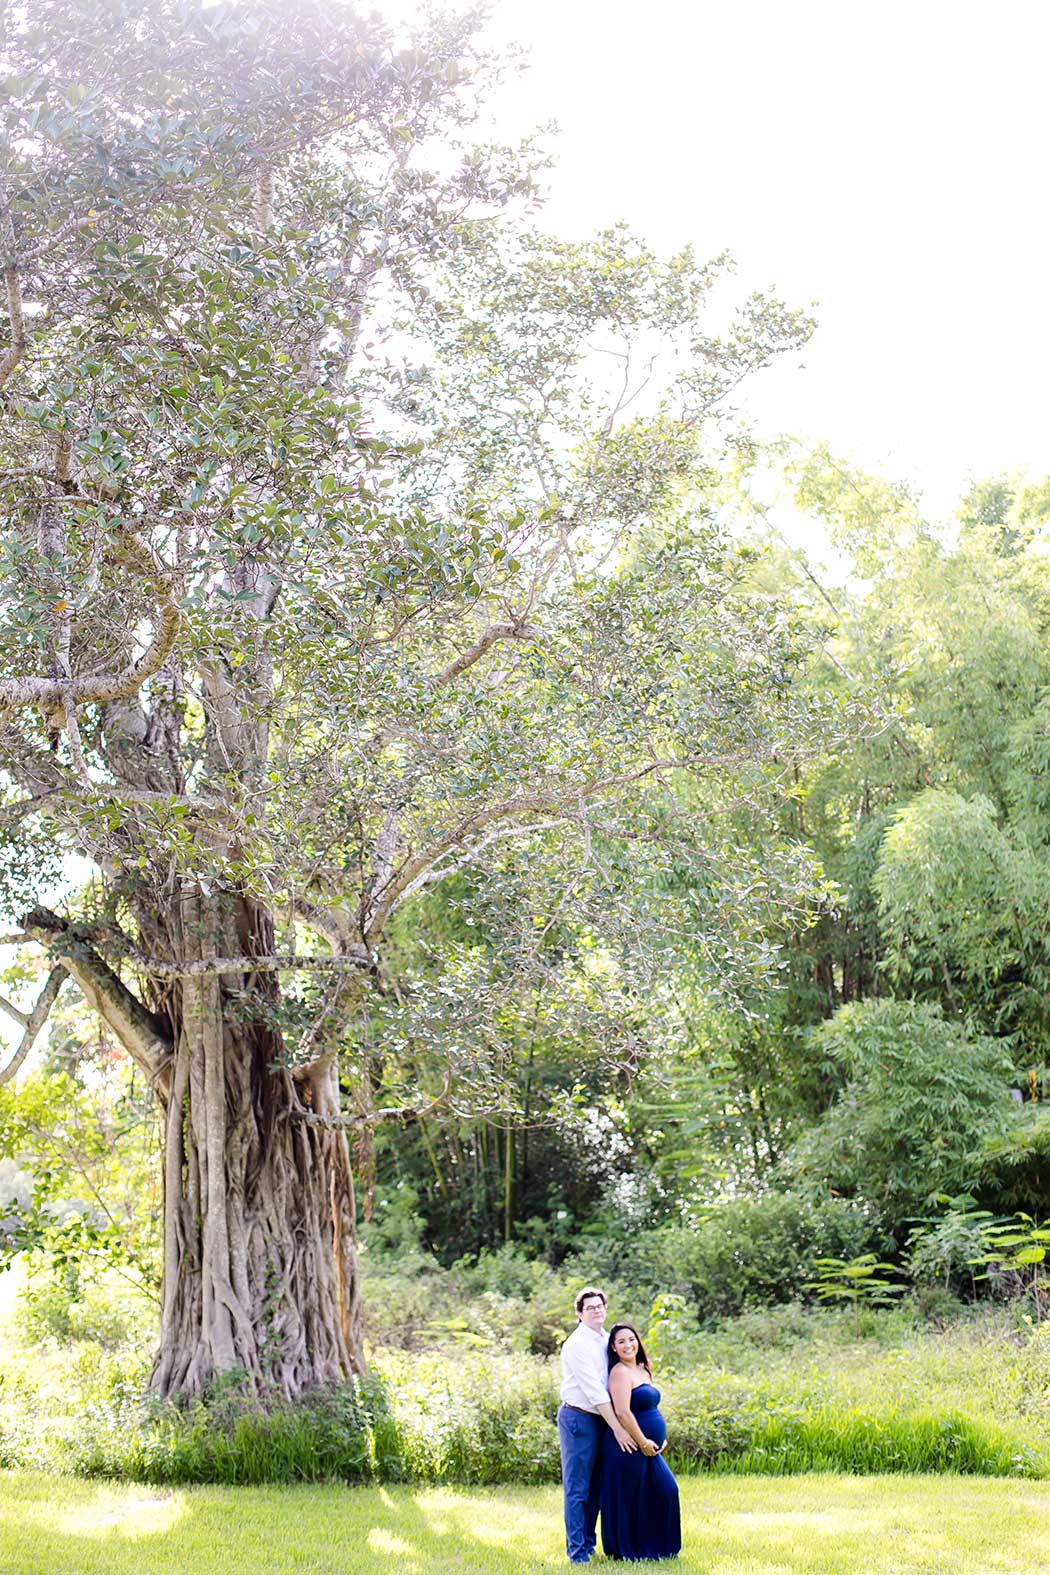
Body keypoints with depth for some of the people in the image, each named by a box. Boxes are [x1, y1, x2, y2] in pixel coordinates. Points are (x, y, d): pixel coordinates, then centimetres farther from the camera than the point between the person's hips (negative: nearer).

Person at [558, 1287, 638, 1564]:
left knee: (595, 1486, 14)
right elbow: (594, 1390, -18)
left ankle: (589, 1543, 24)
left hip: (600, 1420, 8)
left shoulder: (605, 1340, 10)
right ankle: (577, 1552, 2)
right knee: (577, 1489, -3)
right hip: (578, 1419, -8)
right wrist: (618, 1429, -19)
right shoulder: (578, 1344, -15)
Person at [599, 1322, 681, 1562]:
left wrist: (661, 1437, 11)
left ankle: (657, 1548, 21)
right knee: (628, 1499, 1)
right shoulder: (620, 1372, -15)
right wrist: (643, 1442, -18)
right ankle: (626, 1551, 14)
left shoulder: (642, 1370, 13)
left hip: (649, 1447, 9)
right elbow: (622, 1412, -22)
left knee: (666, 1490, 8)